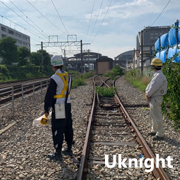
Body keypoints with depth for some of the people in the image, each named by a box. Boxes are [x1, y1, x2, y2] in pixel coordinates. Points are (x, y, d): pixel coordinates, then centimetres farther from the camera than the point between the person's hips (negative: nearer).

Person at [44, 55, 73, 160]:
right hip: (67, 105, 8)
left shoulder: (54, 78, -17)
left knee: (57, 130, 0)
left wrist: (46, 109, -6)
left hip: (58, 108, -8)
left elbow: (49, 95, -14)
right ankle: (69, 149, 28)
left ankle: (58, 153, 8)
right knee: (68, 128, 16)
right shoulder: (68, 76, 6)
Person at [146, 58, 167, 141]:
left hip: (156, 99, -10)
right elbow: (150, 85, 12)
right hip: (152, 98, 10)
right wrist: (147, 92, -4)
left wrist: (148, 94, -9)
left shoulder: (159, 76, -21)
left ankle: (160, 134, 3)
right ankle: (154, 130, 33)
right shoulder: (156, 75, 12)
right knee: (153, 115, 19)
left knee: (157, 116, -5)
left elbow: (154, 87, -23)